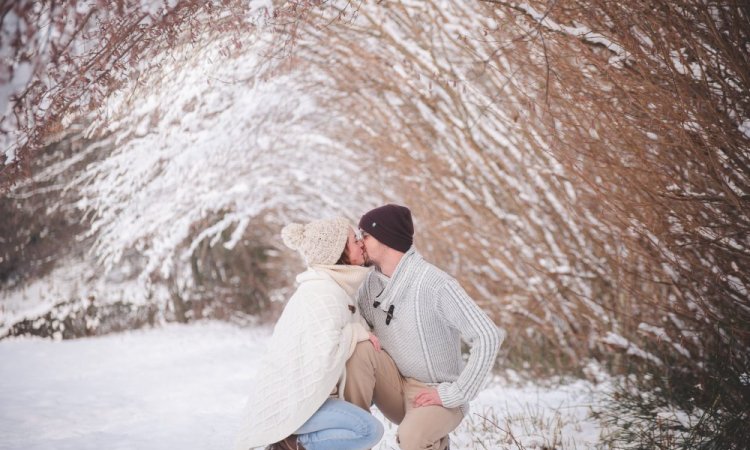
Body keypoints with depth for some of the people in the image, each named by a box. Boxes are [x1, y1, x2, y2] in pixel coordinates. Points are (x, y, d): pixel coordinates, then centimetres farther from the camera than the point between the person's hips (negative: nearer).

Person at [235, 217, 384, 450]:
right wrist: (357, 334, -11)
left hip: (298, 392, 10)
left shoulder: (335, 288, 13)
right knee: (370, 429, -20)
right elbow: (325, 355, -26)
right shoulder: (321, 293, -17)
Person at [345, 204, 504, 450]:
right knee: (360, 349, -22)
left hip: (436, 395, -5)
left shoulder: (435, 284, -21)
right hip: (396, 390, 5)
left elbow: (489, 337, -25)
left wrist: (454, 395, -23)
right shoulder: (372, 282, 0)